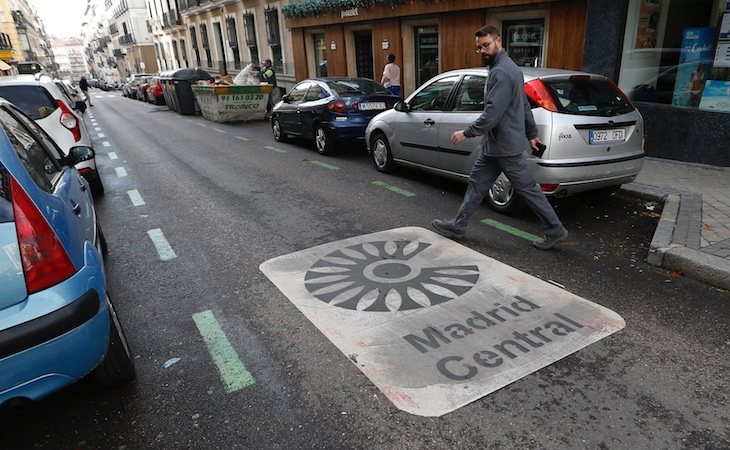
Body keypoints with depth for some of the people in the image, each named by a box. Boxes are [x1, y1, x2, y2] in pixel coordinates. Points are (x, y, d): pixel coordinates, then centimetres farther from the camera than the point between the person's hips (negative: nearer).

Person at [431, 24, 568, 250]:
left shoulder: (502, 72, -20)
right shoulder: (503, 67, 14)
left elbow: (492, 113, -27)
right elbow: (525, 106, 19)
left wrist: (467, 133, -19)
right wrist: (531, 133, 24)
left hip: (505, 146, -10)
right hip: (494, 145, 10)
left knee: (527, 188, 0)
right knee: (477, 183, 13)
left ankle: (554, 230, 13)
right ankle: (458, 225, 22)